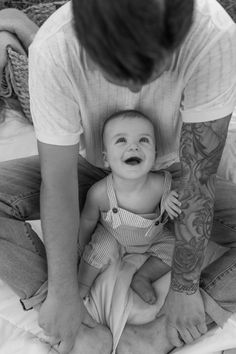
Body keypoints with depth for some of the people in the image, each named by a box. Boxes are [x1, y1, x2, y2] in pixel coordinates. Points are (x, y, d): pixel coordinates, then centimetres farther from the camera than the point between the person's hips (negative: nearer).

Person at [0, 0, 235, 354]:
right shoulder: (53, 50, -32)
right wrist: (63, 293, -22)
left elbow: (199, 176, -27)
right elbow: (58, 181, -24)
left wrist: (185, 287, -20)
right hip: (93, 169, 1)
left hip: (169, 173, 0)